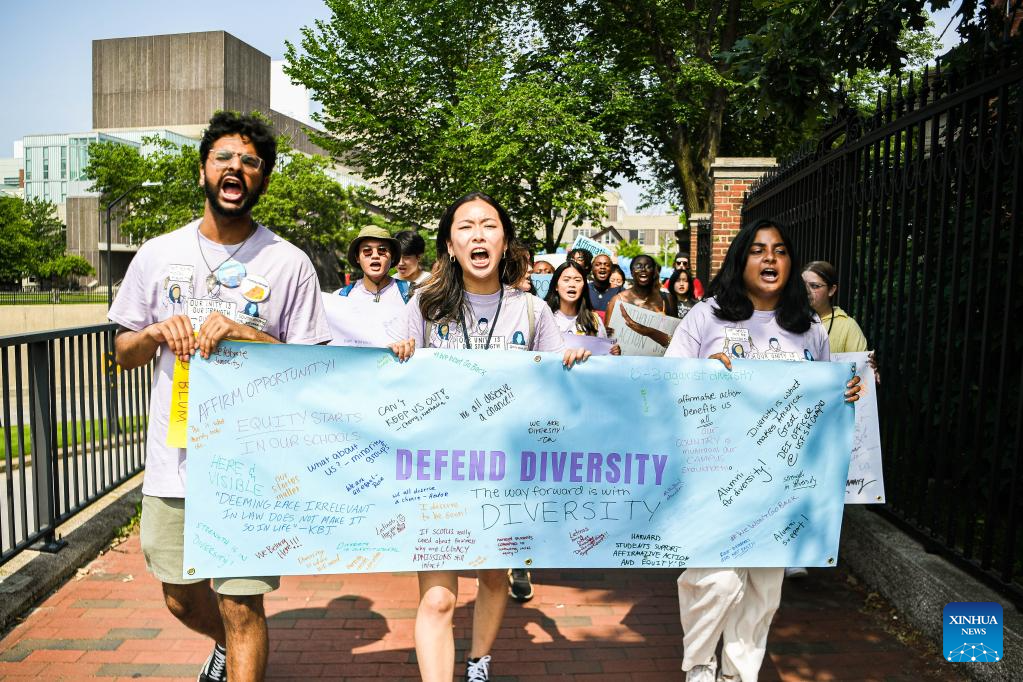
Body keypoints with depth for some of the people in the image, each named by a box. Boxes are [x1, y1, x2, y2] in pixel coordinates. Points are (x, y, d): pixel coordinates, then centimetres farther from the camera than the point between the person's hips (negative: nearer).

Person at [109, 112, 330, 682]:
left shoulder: (290, 264, -4)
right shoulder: (159, 255, 7)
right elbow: (125, 354, 12)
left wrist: (243, 334, -19)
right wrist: (157, 332, -10)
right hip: (173, 462, 4)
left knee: (242, 608, 3)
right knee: (182, 599, 21)